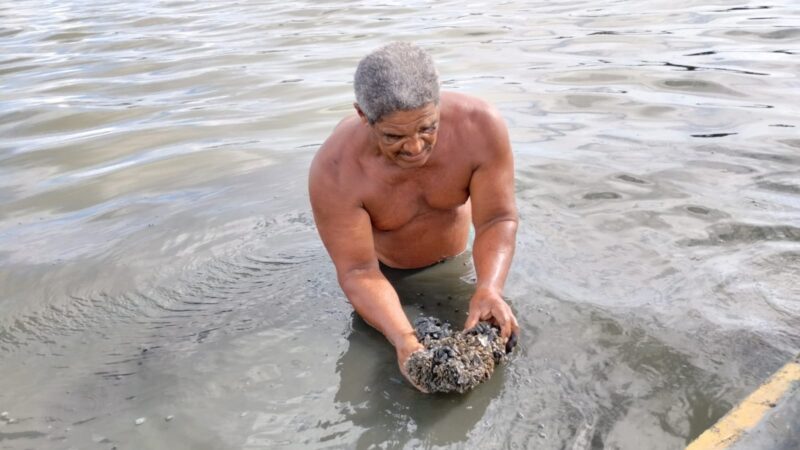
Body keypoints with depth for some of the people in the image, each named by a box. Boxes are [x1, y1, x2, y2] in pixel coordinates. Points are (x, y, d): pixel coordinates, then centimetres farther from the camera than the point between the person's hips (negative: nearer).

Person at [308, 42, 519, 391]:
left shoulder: (481, 127, -35)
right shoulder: (333, 173, -39)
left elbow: (497, 220, -30)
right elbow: (358, 272, -34)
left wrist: (489, 289, -47)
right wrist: (404, 341, -49)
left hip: (454, 259, 2)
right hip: (386, 270, -1)